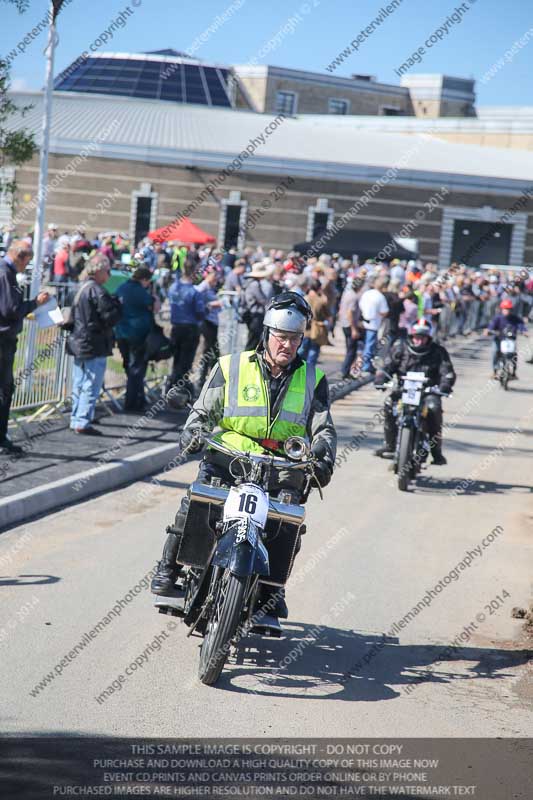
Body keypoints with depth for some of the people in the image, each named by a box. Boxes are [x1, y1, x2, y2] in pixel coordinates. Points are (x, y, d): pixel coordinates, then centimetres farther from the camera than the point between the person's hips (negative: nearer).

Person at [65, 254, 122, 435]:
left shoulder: (81, 289, 12)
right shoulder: (97, 291, -17)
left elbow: (72, 318, 17)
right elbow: (111, 317, -19)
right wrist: (117, 304, -3)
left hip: (79, 344, 9)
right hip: (95, 346, -9)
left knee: (79, 385, 15)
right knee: (91, 386, -6)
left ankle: (76, 419, 21)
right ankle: (83, 422, -8)